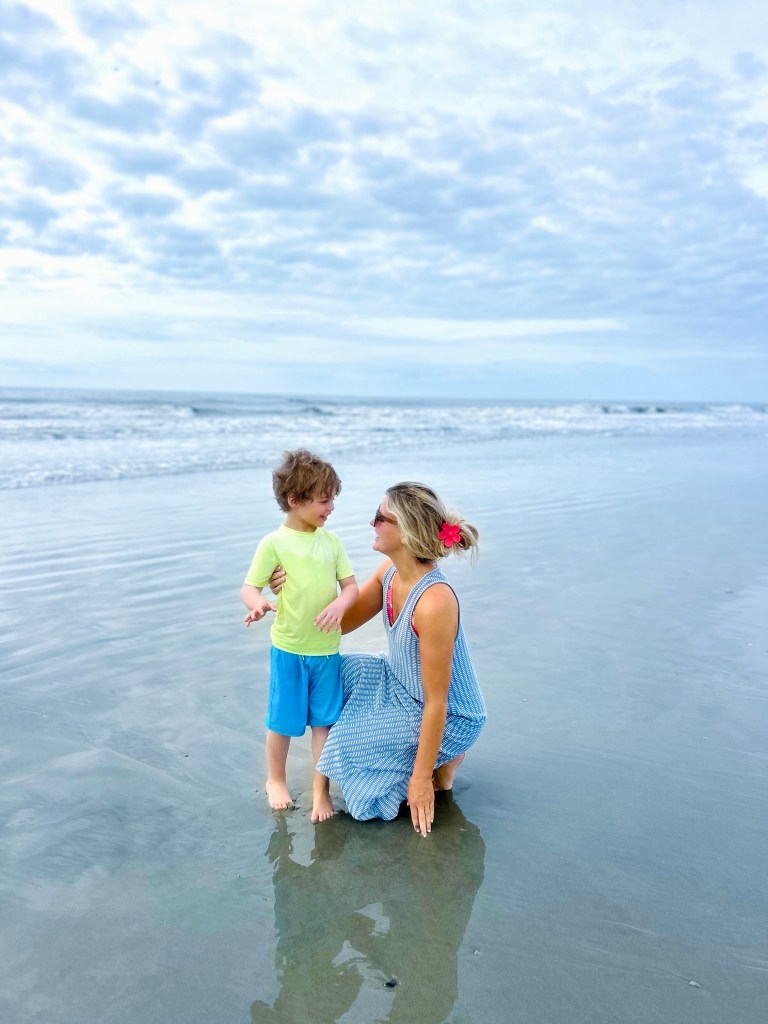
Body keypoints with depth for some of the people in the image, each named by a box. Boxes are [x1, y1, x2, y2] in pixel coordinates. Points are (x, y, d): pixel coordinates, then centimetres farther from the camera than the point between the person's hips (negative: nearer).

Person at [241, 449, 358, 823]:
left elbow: (351, 585, 3)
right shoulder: (274, 544, -10)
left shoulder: (331, 541, 2)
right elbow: (249, 587, -9)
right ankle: (276, 780, 36)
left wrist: (339, 604, -19)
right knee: (284, 720, 11)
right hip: (288, 649, -3)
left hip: (327, 649, 3)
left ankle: (320, 789, 26)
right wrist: (257, 604, -32)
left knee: (324, 721, 10)